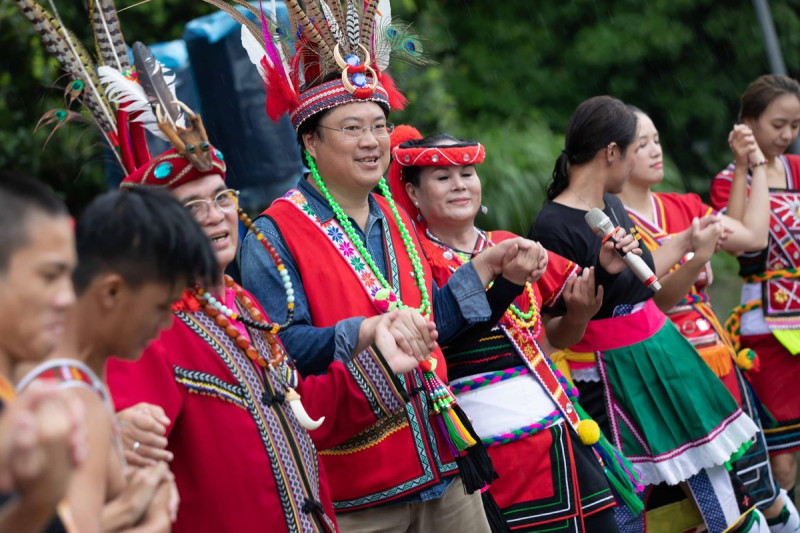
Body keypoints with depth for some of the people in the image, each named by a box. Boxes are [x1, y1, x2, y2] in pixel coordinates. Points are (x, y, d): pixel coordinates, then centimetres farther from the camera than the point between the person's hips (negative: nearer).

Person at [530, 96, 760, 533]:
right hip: (614, 377, -9)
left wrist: (686, 243, 27)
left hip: (662, 351, 9)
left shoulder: (612, 206, 5)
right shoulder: (553, 228, -20)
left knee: (710, 468, 12)